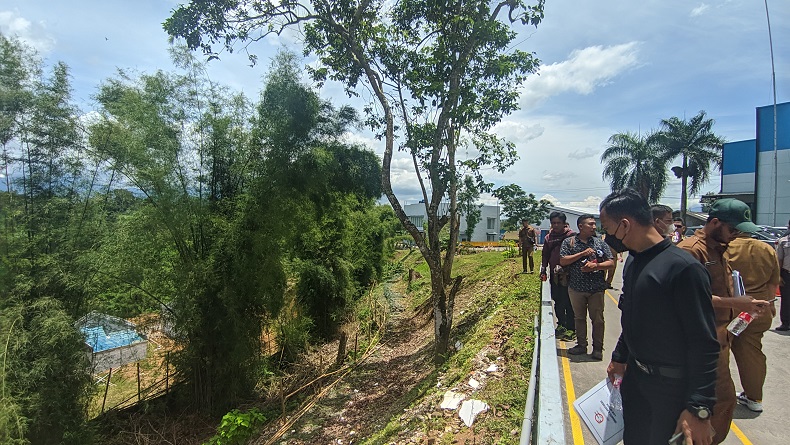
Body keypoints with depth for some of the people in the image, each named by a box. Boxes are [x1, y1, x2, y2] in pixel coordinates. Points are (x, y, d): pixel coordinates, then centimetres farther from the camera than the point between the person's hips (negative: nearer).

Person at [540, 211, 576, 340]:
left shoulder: (571, 235, -7)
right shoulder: (548, 237, 10)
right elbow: (545, 255, 16)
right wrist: (543, 271, 10)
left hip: (567, 275, -5)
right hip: (554, 275, 5)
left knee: (568, 303, 0)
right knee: (558, 302, 14)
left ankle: (571, 329, 10)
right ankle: (561, 325, 28)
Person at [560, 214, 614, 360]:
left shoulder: (600, 242, 4)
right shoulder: (569, 242, 0)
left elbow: (611, 263, 2)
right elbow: (562, 261, -10)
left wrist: (596, 266, -15)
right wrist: (582, 253, -15)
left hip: (597, 288, 0)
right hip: (576, 288, 0)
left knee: (597, 319, 6)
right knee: (579, 317, 13)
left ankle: (598, 348, 20)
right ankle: (581, 344, 27)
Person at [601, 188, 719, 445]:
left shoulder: (683, 267, -22)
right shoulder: (634, 264, 5)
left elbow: (704, 343, -22)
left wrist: (699, 409, -22)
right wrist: (619, 358, 21)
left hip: (671, 386, -7)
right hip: (633, 377, 8)